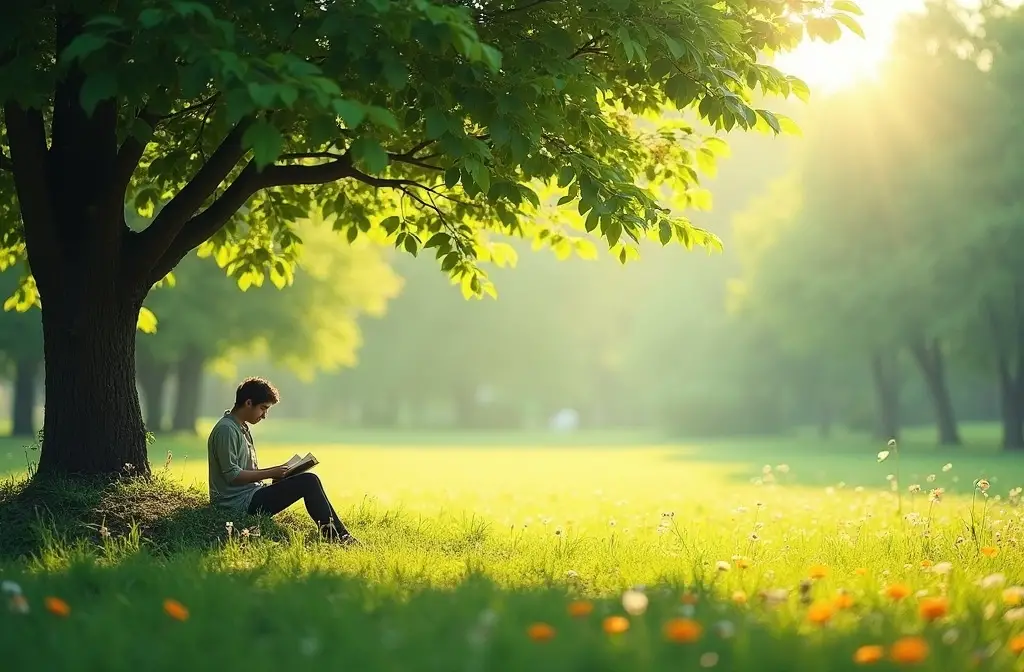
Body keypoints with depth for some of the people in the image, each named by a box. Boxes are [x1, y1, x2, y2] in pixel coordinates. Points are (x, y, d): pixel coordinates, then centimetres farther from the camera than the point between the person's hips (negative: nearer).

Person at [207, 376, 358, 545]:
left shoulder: (242, 428, 17)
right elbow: (232, 475, -20)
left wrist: (276, 470, 6)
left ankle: (339, 536, 8)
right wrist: (271, 473, -14)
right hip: (238, 503, -11)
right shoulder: (226, 430, -15)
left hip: (248, 496, 11)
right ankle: (338, 537, -8)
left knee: (309, 479, 11)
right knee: (308, 482, -15)